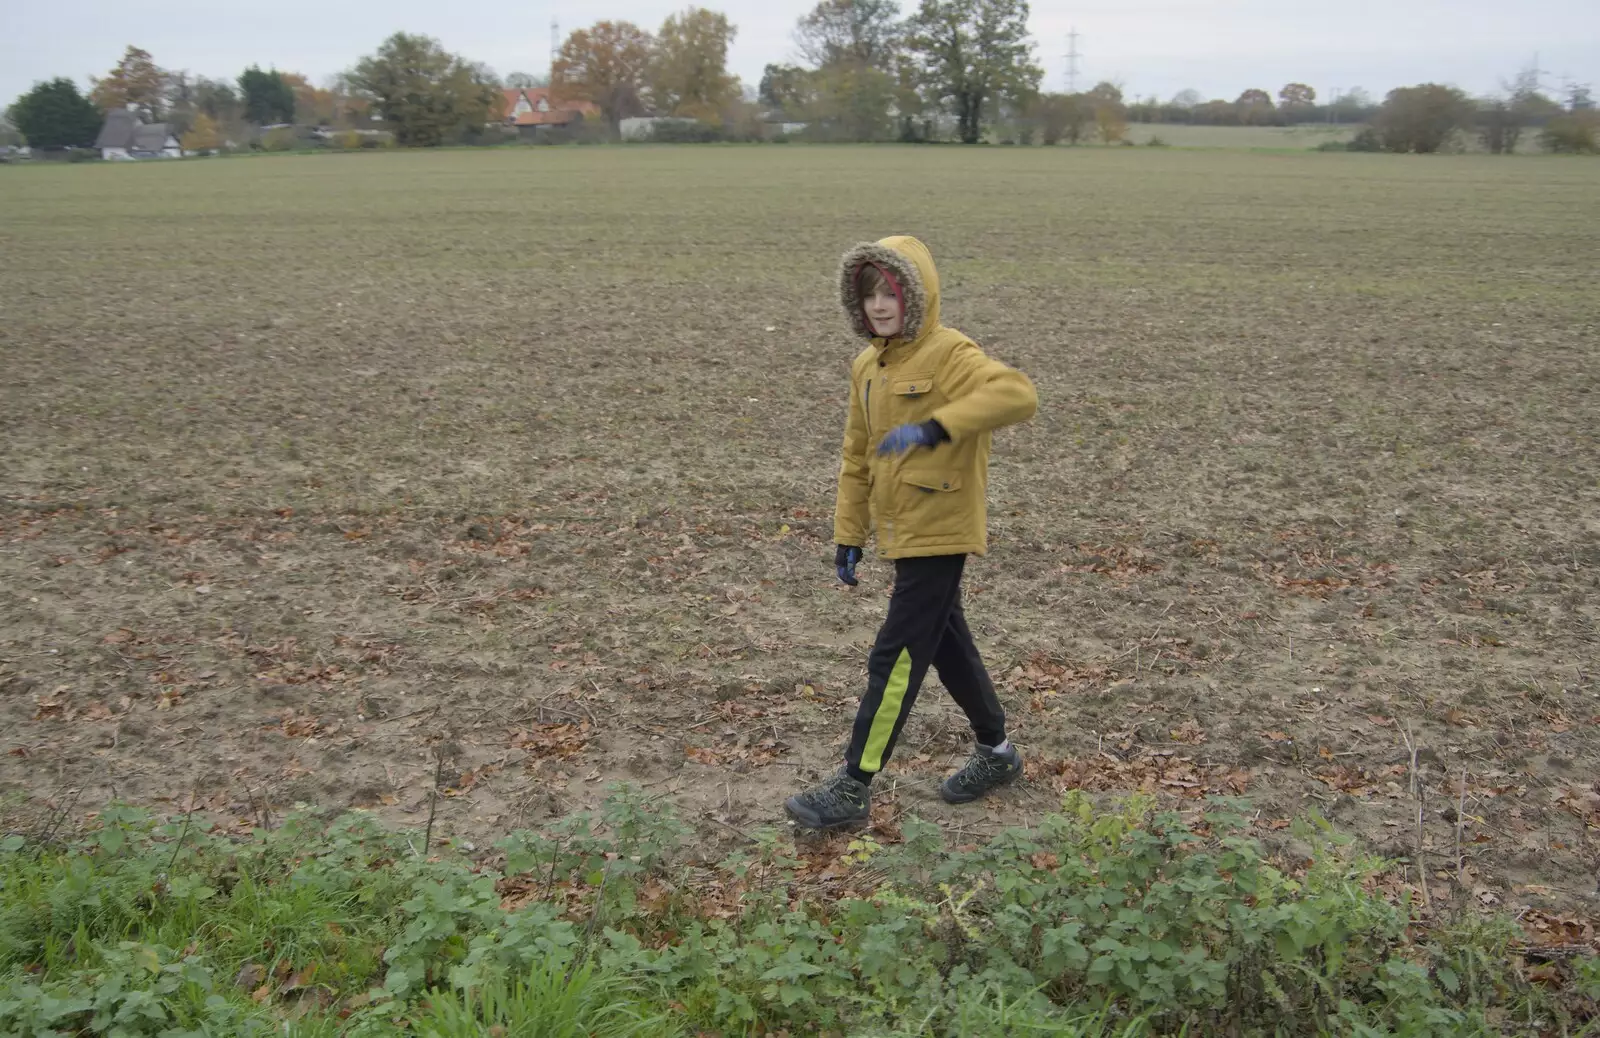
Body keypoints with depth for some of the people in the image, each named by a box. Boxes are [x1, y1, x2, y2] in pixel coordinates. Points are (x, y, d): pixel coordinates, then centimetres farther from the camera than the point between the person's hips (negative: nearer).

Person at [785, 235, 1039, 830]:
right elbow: (858, 457, 15)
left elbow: (1017, 394, -33)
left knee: (895, 659, -5)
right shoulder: (867, 367, 10)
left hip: (940, 533, -9)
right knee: (947, 646, 19)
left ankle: (853, 790, 4)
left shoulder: (949, 355, -15)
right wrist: (848, 535, 13)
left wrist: (934, 427, -39)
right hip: (903, 534, 9)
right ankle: (997, 753, 38)